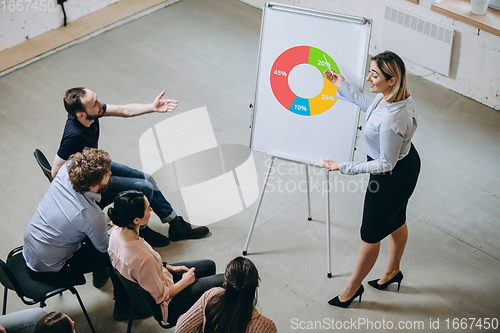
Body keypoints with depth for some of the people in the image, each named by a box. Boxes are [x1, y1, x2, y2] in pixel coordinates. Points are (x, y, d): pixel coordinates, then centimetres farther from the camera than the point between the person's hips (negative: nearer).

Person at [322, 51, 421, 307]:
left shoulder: (391, 120, -40)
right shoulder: (392, 94, -13)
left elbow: (386, 164, -29)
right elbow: (370, 106, 11)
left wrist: (344, 168, -24)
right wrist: (344, 88, 11)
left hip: (393, 178, -9)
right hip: (407, 161, 9)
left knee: (370, 234, 12)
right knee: (396, 220, 30)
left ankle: (353, 287, 35)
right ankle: (392, 271, 56)